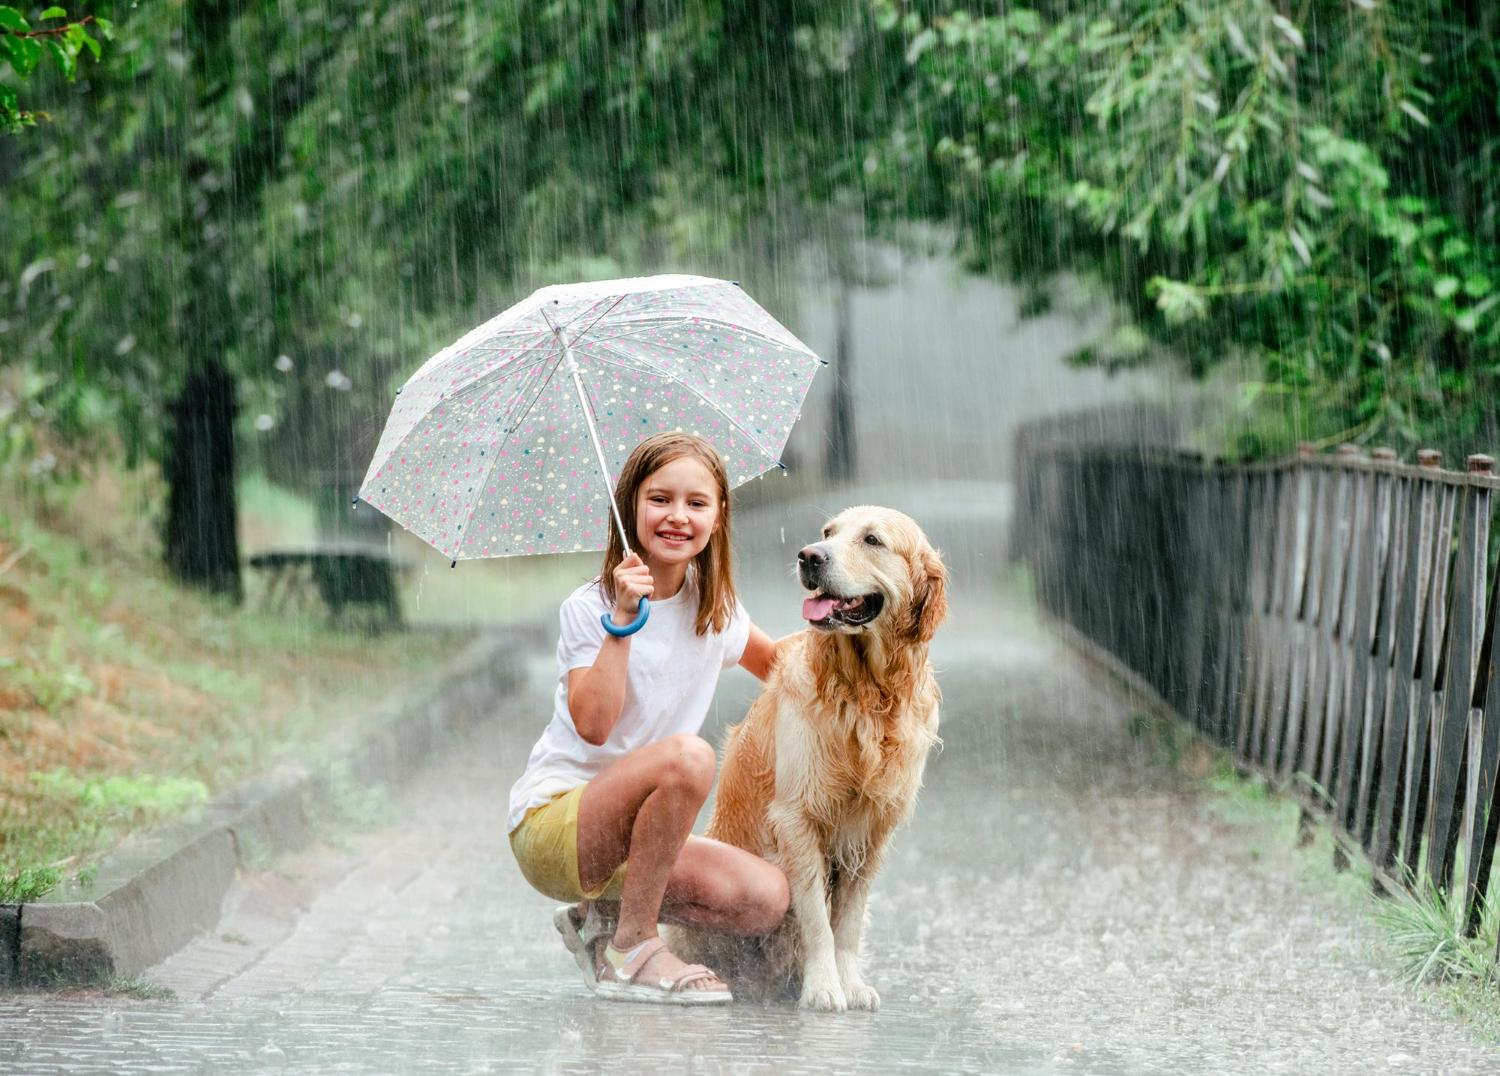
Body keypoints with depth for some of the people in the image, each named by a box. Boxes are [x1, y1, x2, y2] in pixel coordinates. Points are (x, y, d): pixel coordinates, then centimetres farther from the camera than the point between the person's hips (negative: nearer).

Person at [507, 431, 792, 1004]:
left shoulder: (715, 606, 7)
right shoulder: (589, 608, -11)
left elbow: (772, 662, 26)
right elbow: (593, 725, -24)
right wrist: (623, 621, -28)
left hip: (630, 834, 7)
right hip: (550, 822, -7)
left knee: (767, 897, -18)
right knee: (687, 756, -34)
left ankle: (603, 918, 6)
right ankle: (632, 948, -19)